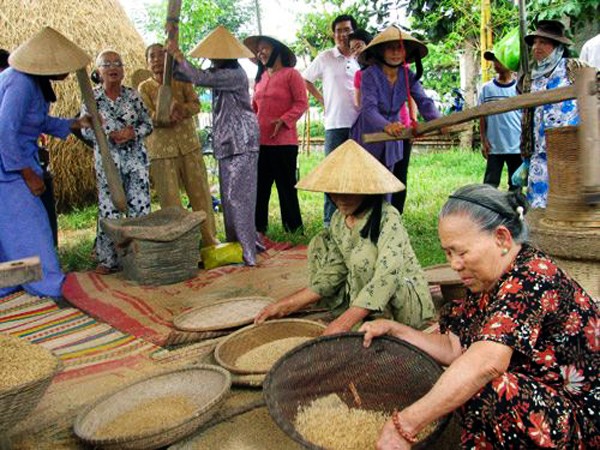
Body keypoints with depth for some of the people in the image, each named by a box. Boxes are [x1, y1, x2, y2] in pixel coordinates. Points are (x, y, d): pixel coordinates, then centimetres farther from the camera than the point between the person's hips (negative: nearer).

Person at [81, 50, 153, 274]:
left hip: (136, 158, 2)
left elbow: (148, 124, 6)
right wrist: (109, 135, -16)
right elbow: (86, 130, 0)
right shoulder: (92, 97, 1)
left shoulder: (133, 94, 5)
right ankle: (108, 259, 11)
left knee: (140, 206, 3)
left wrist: (133, 133, -14)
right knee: (109, 210, 0)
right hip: (107, 161, -1)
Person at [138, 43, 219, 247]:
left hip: (189, 144, 2)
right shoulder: (144, 88, 4)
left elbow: (196, 105, -3)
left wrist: (179, 109, -22)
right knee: (170, 200, 0)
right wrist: (169, 114, -24)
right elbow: (148, 117, -9)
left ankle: (209, 239, 16)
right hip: (161, 149, -2)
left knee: (200, 193, 4)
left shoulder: (182, 80, 9)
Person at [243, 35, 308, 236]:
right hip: (260, 142, 6)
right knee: (259, 186, 9)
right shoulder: (260, 78, 15)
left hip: (283, 142, -6)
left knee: (286, 187, 3)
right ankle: (258, 228, 20)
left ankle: (293, 228, 15)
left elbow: (301, 103, -8)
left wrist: (283, 121, -19)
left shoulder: (291, 74, -3)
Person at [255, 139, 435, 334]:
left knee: (364, 253, -31)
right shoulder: (338, 220, -1)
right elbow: (331, 277, -1)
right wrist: (285, 305, -10)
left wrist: (344, 322, -43)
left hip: (411, 303, -7)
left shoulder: (387, 218, -22)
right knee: (321, 243, -1)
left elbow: (387, 277, -35)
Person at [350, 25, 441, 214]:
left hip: (395, 137, 4)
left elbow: (423, 101, -16)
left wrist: (437, 120, -38)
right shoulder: (370, 75, -19)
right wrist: (386, 126, -52)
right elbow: (369, 108, -31)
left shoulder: (409, 76, -5)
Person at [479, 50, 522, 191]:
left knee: (516, 186, 9)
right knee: (489, 186, 0)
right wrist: (483, 141, -1)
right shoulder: (486, 88, 5)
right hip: (494, 147, 0)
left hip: (517, 147, 0)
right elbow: (482, 117, 7)